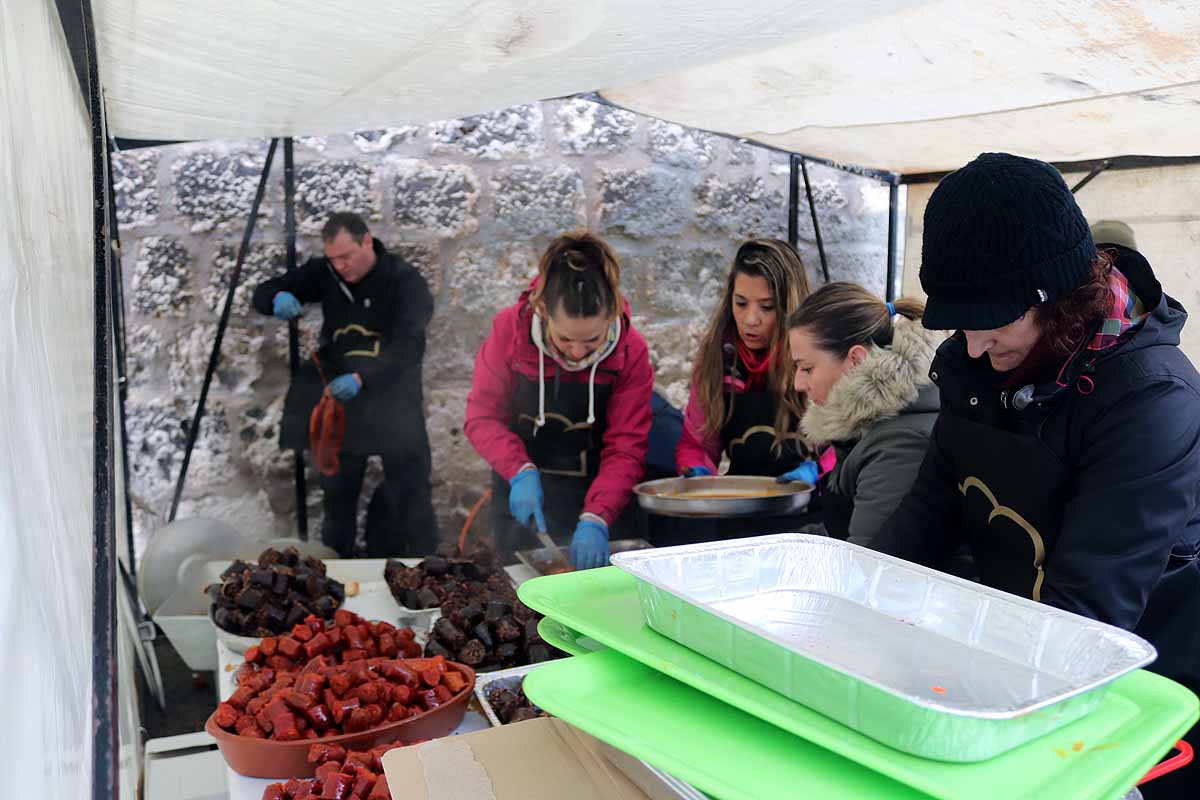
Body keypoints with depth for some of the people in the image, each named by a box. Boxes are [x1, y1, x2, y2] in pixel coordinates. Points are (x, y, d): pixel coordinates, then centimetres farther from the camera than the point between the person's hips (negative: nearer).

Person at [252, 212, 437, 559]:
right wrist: (278, 297, -20)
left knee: (412, 497, -2)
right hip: (340, 401, 4)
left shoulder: (405, 280, -14)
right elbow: (261, 294, 6)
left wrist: (362, 379, -42)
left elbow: (410, 345, -27)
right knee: (338, 497, 10)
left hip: (394, 402, -4)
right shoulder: (324, 272, 0)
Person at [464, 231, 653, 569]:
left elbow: (626, 447, -16)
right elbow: (482, 416, -10)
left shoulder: (631, 351, -17)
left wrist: (596, 518, -30)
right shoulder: (510, 329, -17)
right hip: (522, 494, 1)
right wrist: (520, 472, -26)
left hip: (597, 491, 0)